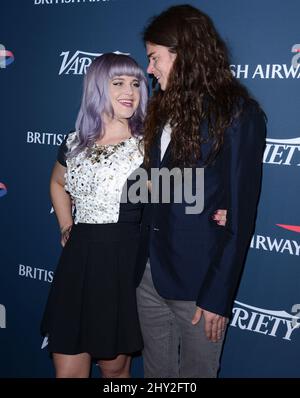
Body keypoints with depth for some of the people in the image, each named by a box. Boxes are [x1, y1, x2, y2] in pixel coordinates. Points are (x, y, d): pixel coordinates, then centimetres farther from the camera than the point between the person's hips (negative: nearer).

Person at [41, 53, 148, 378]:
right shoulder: (75, 142, 8)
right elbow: (57, 183, 26)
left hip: (126, 261, -3)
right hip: (79, 260, 3)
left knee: (114, 366, 12)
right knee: (67, 368, 8)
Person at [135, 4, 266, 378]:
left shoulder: (238, 113, -11)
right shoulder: (164, 109, 10)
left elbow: (240, 212, -13)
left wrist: (218, 295, -13)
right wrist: (141, 264, 2)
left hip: (199, 280, -6)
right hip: (149, 273, 6)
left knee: (195, 371, 11)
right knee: (155, 370, 18)